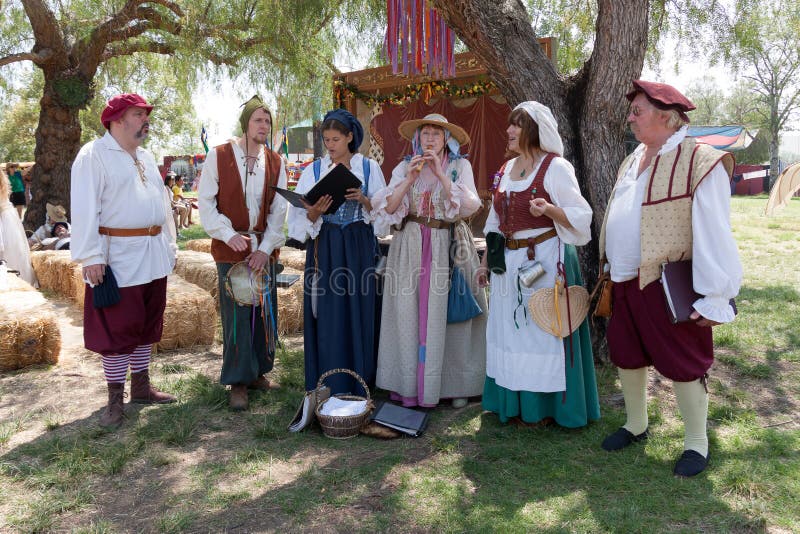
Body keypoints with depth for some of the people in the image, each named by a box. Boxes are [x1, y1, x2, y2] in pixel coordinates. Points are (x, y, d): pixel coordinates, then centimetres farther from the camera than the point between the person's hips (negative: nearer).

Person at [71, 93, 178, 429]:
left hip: (153, 256, 8)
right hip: (118, 257, -7)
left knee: (146, 325, 14)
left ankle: (141, 387, 27)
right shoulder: (94, 155, -8)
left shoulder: (145, 157, 16)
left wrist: (169, 245, 16)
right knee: (117, 329, 0)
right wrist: (90, 256, -19)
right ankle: (115, 399, 12)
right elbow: (84, 209, -14)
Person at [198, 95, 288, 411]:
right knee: (236, 314, -3)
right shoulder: (218, 156, -2)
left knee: (264, 311, 8)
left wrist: (266, 247, -7)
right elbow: (205, 202, -4)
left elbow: (278, 209, 3)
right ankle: (238, 382, 9)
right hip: (231, 249, -3)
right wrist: (229, 234, -16)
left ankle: (257, 371, 24)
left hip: (264, 249, 4)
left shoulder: (275, 162, 8)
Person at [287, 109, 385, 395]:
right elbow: (302, 216, 1)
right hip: (324, 248, 1)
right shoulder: (314, 170, 6)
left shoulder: (369, 167, 4)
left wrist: (364, 200, -17)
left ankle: (359, 380, 17)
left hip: (358, 248, 0)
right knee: (327, 317, 2)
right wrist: (315, 212, -20)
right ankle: (327, 386, 14)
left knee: (358, 313, 3)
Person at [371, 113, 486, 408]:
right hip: (411, 248, 2)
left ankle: (455, 384, 12)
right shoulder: (405, 167, 8)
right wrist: (409, 179, -13)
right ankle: (409, 385, 10)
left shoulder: (460, 166, 5)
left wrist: (440, 174, -14)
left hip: (449, 248, -1)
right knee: (411, 314, 0)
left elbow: (468, 206, -10)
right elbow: (388, 208, -2)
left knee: (448, 314, -1)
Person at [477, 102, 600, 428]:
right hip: (509, 263, 7)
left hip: (545, 261, -7)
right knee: (510, 332, 12)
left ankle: (544, 406, 15)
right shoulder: (507, 169, 13)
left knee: (542, 332, 0)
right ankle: (514, 402, 25)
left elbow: (580, 217, -10)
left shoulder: (556, 168, -8)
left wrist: (549, 209, -28)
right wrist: (486, 260, 16)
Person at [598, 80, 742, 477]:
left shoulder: (699, 162, -13)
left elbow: (714, 234, -16)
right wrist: (612, 268, 18)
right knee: (627, 356, 17)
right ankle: (636, 425, 37)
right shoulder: (632, 162, 12)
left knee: (682, 365, 4)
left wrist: (714, 298, -18)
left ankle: (696, 444, 23)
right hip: (626, 283, 8)